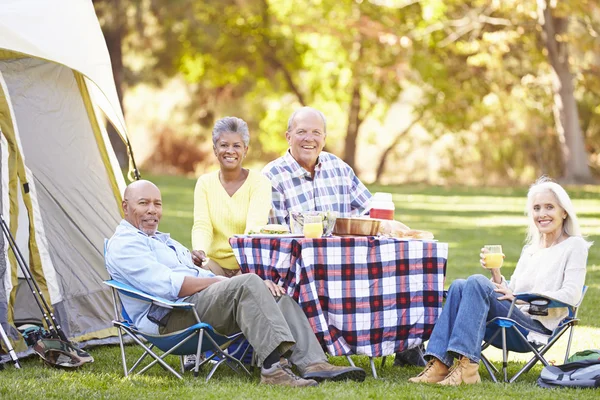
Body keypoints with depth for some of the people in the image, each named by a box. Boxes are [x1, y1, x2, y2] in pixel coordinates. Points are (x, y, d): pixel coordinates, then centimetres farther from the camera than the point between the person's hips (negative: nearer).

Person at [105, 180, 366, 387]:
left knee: (275, 295, -5)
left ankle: (312, 364, -19)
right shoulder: (124, 245, -3)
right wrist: (221, 282, -9)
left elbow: (198, 276, 25)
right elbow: (168, 286, -16)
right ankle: (273, 368, -39)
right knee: (248, 284, -28)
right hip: (169, 318, -10)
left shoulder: (163, 241, 31)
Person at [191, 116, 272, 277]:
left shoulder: (259, 182, -2)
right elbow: (202, 225, -5)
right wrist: (199, 251, -28)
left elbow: (255, 226, -16)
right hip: (214, 263, 2)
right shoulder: (205, 183, 7)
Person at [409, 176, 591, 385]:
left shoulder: (574, 246, 5)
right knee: (459, 286, -17)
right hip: (514, 317, 7)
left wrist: (520, 297, -12)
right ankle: (439, 363, -28)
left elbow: (571, 295, -10)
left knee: (477, 282, -26)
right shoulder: (530, 249, 25)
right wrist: (495, 271, 1)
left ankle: (466, 366, -36)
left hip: (541, 325, -7)